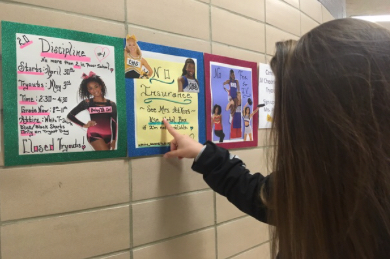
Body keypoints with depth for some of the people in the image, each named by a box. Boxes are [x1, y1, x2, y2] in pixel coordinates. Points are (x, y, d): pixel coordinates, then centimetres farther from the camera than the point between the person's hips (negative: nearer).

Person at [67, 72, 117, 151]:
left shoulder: (111, 104, 6)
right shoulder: (87, 103, 3)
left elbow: (114, 124, 9)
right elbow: (70, 115, 7)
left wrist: (114, 140, 6)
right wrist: (84, 125, 1)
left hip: (108, 136, 3)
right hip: (94, 134, -3)